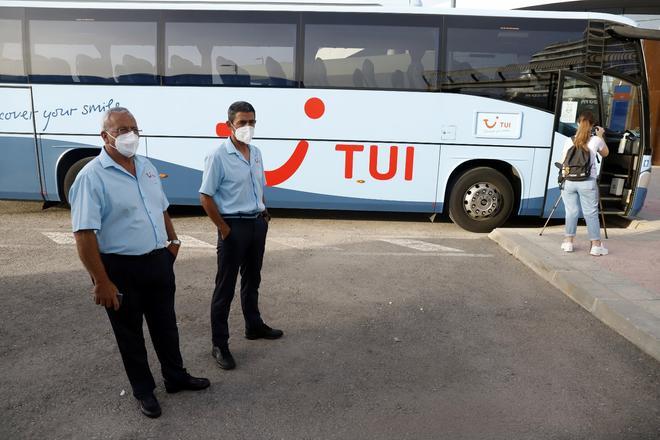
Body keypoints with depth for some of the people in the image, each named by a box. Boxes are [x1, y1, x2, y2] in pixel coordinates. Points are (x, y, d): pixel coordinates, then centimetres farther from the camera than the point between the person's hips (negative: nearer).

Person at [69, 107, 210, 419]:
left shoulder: (147, 167, 7)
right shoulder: (92, 177, -17)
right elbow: (84, 234, -20)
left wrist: (173, 241, 17)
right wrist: (101, 282, -21)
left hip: (159, 261, 7)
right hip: (121, 269, -6)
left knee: (165, 325, 20)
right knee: (130, 333, 13)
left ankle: (176, 377, 39)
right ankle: (143, 391, 31)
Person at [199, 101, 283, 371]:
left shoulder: (256, 153, 8)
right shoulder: (218, 156, -14)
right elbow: (205, 197, -13)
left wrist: (263, 214, 10)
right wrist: (224, 229, -14)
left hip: (257, 224, 7)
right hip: (234, 226, -7)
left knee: (252, 280, 20)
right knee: (225, 286, 1)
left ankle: (254, 326, 38)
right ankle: (219, 345, 12)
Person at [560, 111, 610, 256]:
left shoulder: (569, 141, 1)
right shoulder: (596, 140, -1)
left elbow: (563, 162, 4)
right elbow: (605, 153, 20)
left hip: (569, 182, 1)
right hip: (587, 183, -1)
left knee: (571, 212, 12)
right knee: (591, 213, 6)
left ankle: (568, 242, 14)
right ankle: (596, 245, 8)